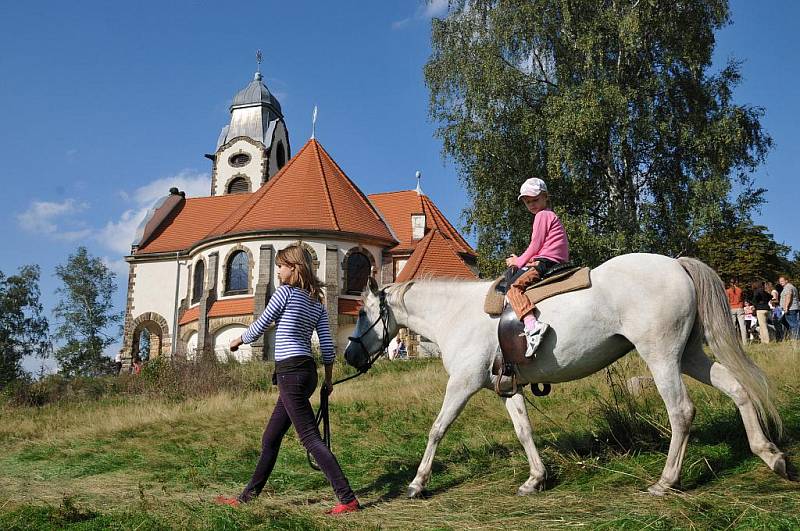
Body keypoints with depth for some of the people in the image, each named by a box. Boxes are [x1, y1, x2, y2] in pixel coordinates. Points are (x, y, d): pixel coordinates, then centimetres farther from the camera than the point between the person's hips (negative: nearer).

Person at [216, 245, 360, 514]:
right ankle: (248, 495, 27)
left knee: (310, 438, -8)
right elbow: (327, 346, 10)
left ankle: (348, 499, -10)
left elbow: (259, 326, -1)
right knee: (270, 438, 17)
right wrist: (328, 379, 18)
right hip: (307, 371, 9)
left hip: (291, 372, -9)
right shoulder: (317, 302, 14)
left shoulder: (286, 291, -6)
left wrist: (238, 340, 18)